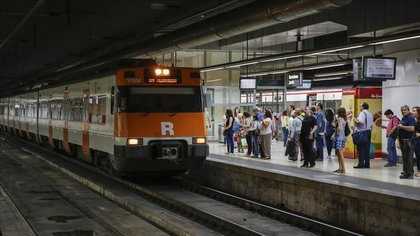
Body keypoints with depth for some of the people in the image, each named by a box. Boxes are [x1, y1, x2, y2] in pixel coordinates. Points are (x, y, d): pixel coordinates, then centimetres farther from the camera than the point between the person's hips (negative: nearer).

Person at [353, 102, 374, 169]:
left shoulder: (362, 113, -10)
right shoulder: (370, 114, 17)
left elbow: (361, 122, -23)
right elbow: (371, 124, 17)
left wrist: (356, 121, -6)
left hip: (362, 132, -9)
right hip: (368, 131, 9)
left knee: (361, 148, -7)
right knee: (367, 148, 8)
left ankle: (361, 163, -9)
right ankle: (367, 163, 9)